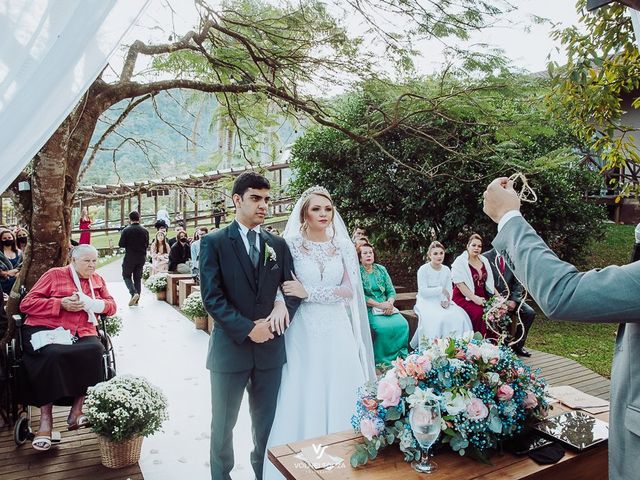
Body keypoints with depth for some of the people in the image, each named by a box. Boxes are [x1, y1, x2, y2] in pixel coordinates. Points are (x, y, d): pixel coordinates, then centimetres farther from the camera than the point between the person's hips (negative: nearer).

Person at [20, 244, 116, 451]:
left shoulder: (98, 280, 23)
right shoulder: (55, 274, 11)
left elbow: (111, 306, 21)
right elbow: (26, 304, 5)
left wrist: (92, 303, -1)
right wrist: (61, 303, -8)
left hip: (81, 334, 3)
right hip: (46, 329, -2)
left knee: (95, 350, -32)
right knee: (52, 354, -36)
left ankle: (77, 409, -23)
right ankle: (45, 418, -24)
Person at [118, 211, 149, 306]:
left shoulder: (126, 230, -11)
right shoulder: (145, 231, -2)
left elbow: (121, 244, -10)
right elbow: (147, 245, 2)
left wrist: (128, 245, 9)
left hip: (130, 257, -3)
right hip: (141, 257, 4)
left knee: (126, 276, 11)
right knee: (138, 278, 12)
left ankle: (134, 293, -12)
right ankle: (136, 300, 14)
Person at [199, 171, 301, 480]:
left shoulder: (278, 244, 6)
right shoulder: (214, 242, -5)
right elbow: (211, 297, -12)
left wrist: (283, 304, -14)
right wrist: (248, 329, -16)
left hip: (271, 347, 3)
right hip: (230, 347, -3)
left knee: (266, 421, 17)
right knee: (223, 424, 13)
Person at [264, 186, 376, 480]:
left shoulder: (344, 246, 4)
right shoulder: (290, 244, -2)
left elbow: (349, 290, -3)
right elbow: (279, 286, -1)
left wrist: (308, 292, -12)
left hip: (337, 332, 2)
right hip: (302, 332, -2)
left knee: (338, 398, 7)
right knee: (301, 400, 3)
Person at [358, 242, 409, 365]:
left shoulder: (381, 269, 13)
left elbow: (391, 291, 10)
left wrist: (390, 303, -11)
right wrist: (380, 305, -17)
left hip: (386, 306, 5)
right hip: (368, 309, -4)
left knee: (403, 324, -20)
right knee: (383, 327, -30)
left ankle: (401, 357, -6)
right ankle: (383, 362, -13)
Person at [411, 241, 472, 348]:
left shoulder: (446, 270, 9)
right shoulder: (423, 270, -8)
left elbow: (449, 290, 6)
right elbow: (423, 291, -14)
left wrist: (446, 300, -14)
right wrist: (441, 290, -18)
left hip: (442, 302, 5)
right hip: (427, 302, -5)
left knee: (458, 316, -21)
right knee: (435, 319, -33)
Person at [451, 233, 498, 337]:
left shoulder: (484, 261, 16)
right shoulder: (460, 261, -4)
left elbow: (489, 282, 20)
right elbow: (459, 283, -13)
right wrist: (474, 298, -20)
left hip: (482, 297, 6)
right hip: (464, 297, -5)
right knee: (478, 312, -32)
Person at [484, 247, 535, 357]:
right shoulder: (486, 257, -7)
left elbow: (517, 282, 6)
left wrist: (513, 300, -9)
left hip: (509, 298, 5)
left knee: (530, 313, -12)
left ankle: (517, 346, 3)